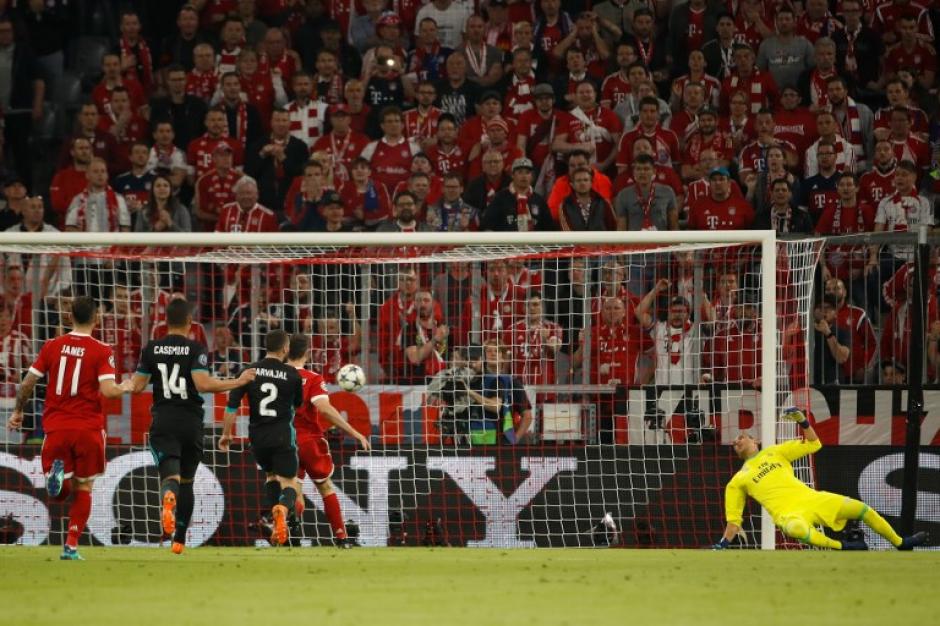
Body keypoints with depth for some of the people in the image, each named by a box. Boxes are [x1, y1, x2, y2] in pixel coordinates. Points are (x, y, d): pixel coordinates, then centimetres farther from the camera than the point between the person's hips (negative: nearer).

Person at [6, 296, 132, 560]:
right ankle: (71, 546, 5)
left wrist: (18, 411, 19)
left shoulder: (51, 346, 3)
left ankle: (55, 473, -26)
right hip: (88, 429, -2)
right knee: (83, 488, 13)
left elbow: (27, 384, 4)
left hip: (55, 427, 2)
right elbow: (108, 390, -16)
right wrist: (125, 388, 6)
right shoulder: (101, 352, -6)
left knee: (60, 493, 10)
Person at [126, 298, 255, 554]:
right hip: (191, 424, 0)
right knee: (187, 480, 16)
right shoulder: (196, 349, -5)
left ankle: (168, 497, -49)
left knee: (170, 475, -10)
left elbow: (137, 387, 4)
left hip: (163, 423, 0)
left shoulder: (152, 349, 3)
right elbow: (203, 384, -17)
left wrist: (127, 384, 27)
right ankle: (179, 540, 19)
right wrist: (238, 382, -7)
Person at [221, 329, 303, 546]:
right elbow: (298, 404, 12)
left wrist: (226, 434, 6)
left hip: (258, 437, 3)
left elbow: (232, 405, -3)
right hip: (283, 436, -3)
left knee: (270, 475, 26)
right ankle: (283, 508, -32)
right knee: (289, 482, 1)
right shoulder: (292, 374, -4)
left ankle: (277, 521, 15)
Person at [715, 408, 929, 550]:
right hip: (788, 514, -3)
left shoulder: (774, 452, 21)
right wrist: (723, 544, -1)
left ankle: (901, 543, 9)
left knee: (861, 509, -6)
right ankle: (842, 547, -40)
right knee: (797, 529, -42)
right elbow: (733, 521, 13)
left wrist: (803, 422, 2)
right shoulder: (737, 482, 15)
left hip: (811, 498, 4)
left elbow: (814, 444, 19)